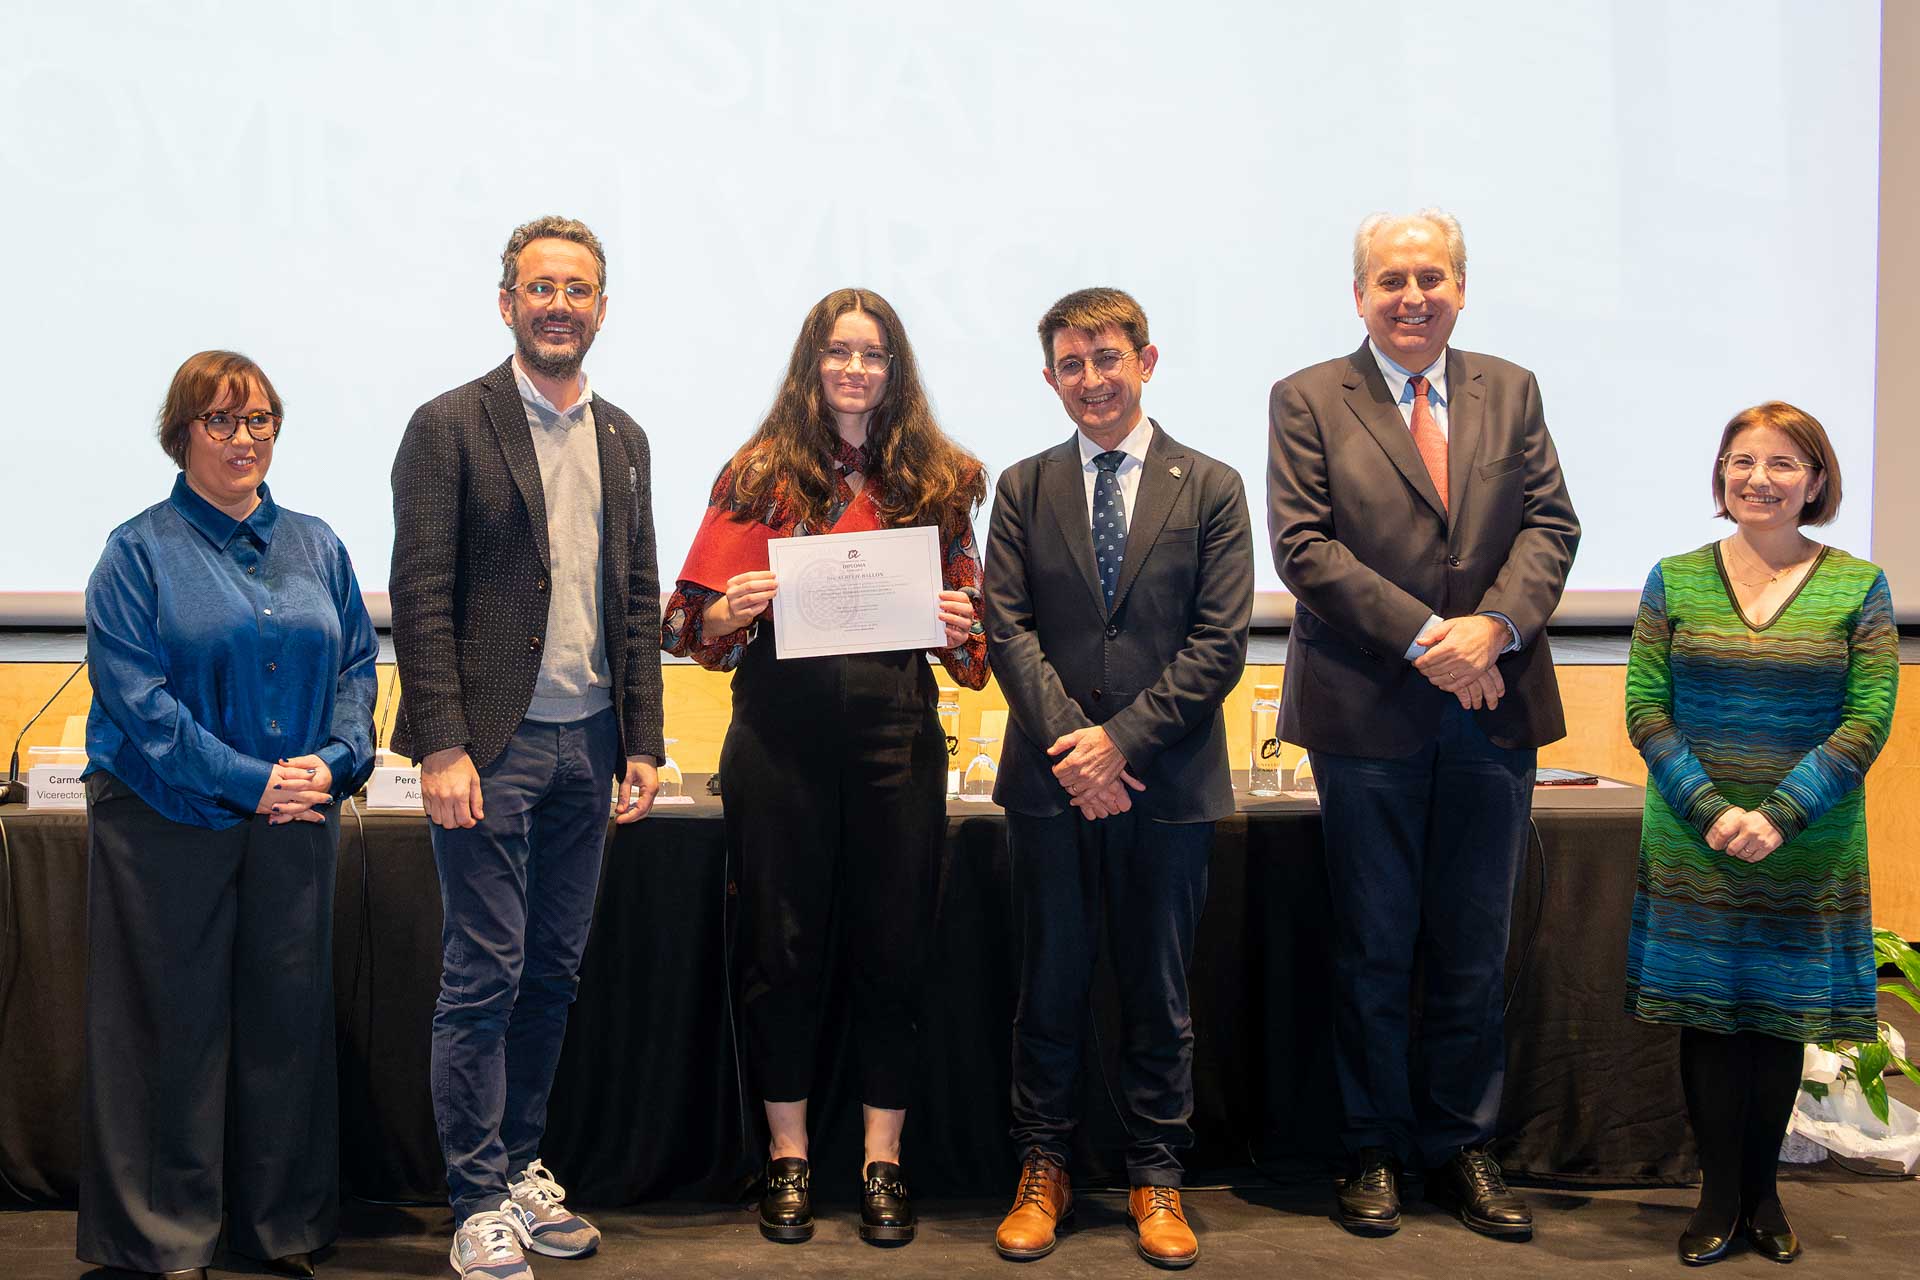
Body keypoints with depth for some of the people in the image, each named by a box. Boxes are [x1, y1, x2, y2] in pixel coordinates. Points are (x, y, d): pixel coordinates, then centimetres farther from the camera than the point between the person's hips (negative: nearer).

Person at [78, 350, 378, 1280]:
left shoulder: (315, 546, 11)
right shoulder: (139, 553, -3)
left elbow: (356, 662, 9)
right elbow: (137, 697, -11)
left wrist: (334, 760, -9)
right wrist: (249, 782, -16)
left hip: (295, 821, 4)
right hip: (169, 823, -4)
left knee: (290, 1015, 8)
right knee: (175, 1022, 3)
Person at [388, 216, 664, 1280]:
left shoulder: (623, 440, 13)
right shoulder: (450, 427, -4)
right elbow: (421, 599, -9)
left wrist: (641, 742, 10)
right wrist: (441, 747, -15)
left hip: (588, 742, 6)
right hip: (491, 744, -5)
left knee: (553, 971, 12)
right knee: (483, 975, -1)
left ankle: (521, 1166, 25)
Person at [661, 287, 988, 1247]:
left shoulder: (937, 481, 8)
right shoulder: (760, 474, 3)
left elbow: (967, 625, 12)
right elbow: (689, 621, 1)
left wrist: (959, 628, -10)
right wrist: (732, 611, -19)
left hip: (897, 735, 1)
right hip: (782, 735, -1)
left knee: (891, 944, 6)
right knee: (781, 945, 7)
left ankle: (882, 1160, 19)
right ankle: (787, 1156, 22)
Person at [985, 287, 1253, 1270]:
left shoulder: (1210, 488, 3)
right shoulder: (1024, 489, 7)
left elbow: (1220, 643, -4)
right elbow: (1009, 628, 0)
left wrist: (1122, 738, -12)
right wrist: (1071, 743, -12)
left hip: (1167, 779, -1)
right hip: (1051, 780, 1)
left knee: (1158, 992, 8)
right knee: (1049, 986, 7)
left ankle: (1157, 1180, 20)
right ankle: (1042, 1170, 21)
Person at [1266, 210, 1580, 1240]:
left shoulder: (1511, 393, 11)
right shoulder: (1307, 401, 0)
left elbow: (1550, 524, 4)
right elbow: (1304, 546, -9)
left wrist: (1496, 626, -14)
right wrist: (1421, 637, -16)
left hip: (1494, 710, 3)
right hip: (1368, 716, -3)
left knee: (1475, 952, 10)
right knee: (1372, 951, 7)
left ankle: (1458, 1146, 24)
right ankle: (1373, 1151, 21)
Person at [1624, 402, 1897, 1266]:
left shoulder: (1859, 588, 0)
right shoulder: (1675, 580, 1)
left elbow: (1868, 720, -6)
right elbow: (1645, 709, -2)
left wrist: (1780, 814, -17)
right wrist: (1709, 809, -15)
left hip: (1809, 851, 0)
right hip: (1693, 845, 0)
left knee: (1783, 1017, 8)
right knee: (1707, 1015, 5)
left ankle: (1761, 1192, 24)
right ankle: (1719, 1195, 17)